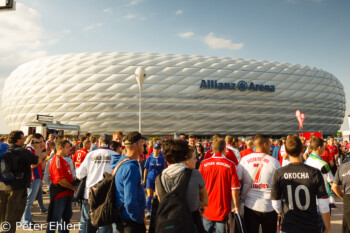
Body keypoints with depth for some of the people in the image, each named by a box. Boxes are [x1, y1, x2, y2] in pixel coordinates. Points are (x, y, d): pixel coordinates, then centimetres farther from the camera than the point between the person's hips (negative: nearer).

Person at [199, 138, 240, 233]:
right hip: (223, 210, -2)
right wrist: (236, 206, 0)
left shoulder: (204, 163, -6)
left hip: (207, 209, 2)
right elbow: (235, 188, -11)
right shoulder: (230, 165, -12)